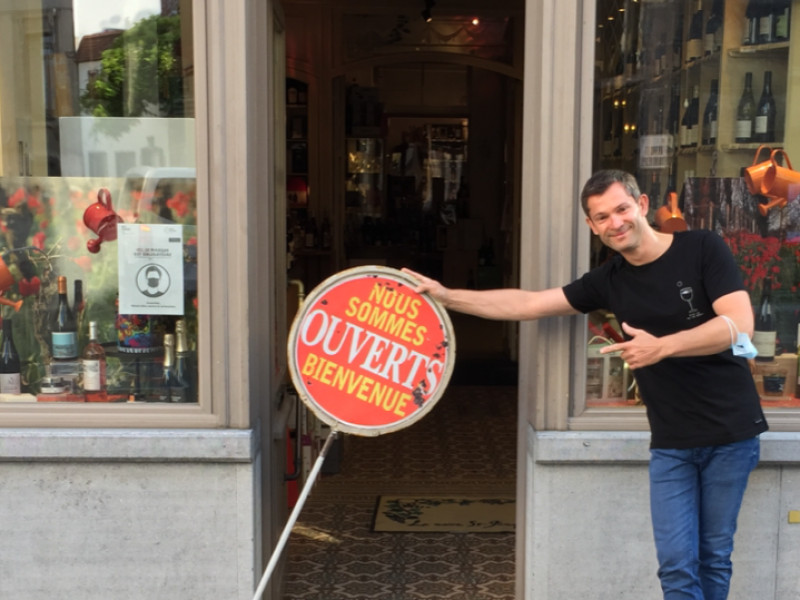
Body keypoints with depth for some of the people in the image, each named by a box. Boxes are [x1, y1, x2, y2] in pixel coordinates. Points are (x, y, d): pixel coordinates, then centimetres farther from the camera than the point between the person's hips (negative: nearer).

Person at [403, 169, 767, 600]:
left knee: (714, 557, 8)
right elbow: (526, 304, 2)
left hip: (730, 434, -2)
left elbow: (740, 325, -18)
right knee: (677, 564, 0)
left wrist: (662, 346, -28)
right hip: (671, 442, 3)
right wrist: (446, 296, -1)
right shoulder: (609, 281, 2)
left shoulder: (702, 249, -8)